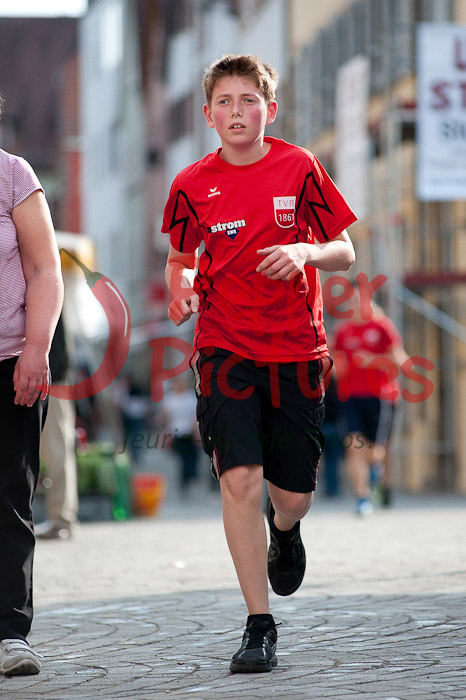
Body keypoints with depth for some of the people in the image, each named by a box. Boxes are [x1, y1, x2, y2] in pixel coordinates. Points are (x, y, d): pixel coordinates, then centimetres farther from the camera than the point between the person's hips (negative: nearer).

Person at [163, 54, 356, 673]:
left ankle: (283, 529, 44)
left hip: (297, 350, 0)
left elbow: (345, 254, 4)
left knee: (294, 495, 4)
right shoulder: (192, 185, 1)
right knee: (240, 479, -16)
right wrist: (180, 289, -5)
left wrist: (305, 252, -17)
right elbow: (180, 257, 17)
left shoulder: (299, 168, -1)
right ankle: (260, 625, -7)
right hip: (225, 350, 0)